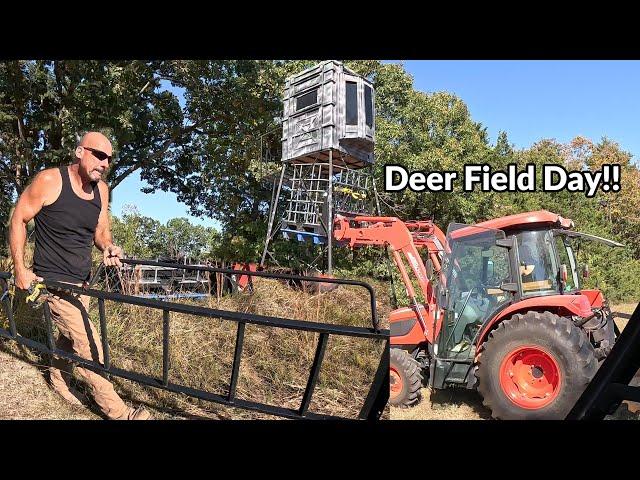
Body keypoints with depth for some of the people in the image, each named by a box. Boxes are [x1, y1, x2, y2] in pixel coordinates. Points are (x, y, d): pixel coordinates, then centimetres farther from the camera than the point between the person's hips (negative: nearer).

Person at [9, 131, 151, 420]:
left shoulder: (101, 189, 3)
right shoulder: (49, 181, -15)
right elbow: (18, 220, -6)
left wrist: (108, 247, -12)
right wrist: (20, 269, -9)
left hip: (82, 280, 7)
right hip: (53, 280, -6)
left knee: (70, 333, 21)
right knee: (88, 343, -8)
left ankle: (58, 379, 47)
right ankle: (116, 411, -1)